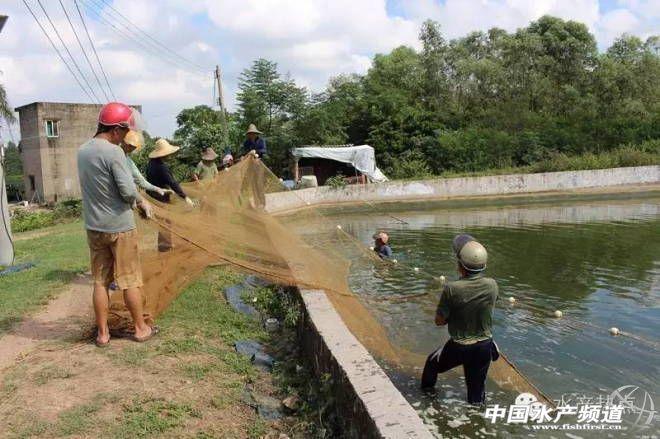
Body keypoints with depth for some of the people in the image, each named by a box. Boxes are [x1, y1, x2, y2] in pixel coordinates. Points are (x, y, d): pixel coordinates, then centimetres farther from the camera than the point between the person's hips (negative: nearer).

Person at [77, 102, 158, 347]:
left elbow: (93, 186, 12)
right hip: (119, 226, -6)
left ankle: (102, 333, 20)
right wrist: (141, 202, 2)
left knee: (100, 281, 12)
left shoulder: (82, 151, 6)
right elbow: (128, 191, -20)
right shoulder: (113, 152, -18)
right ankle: (141, 328, 18)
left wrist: (136, 200, 10)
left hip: (94, 227, 7)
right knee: (130, 280, 6)